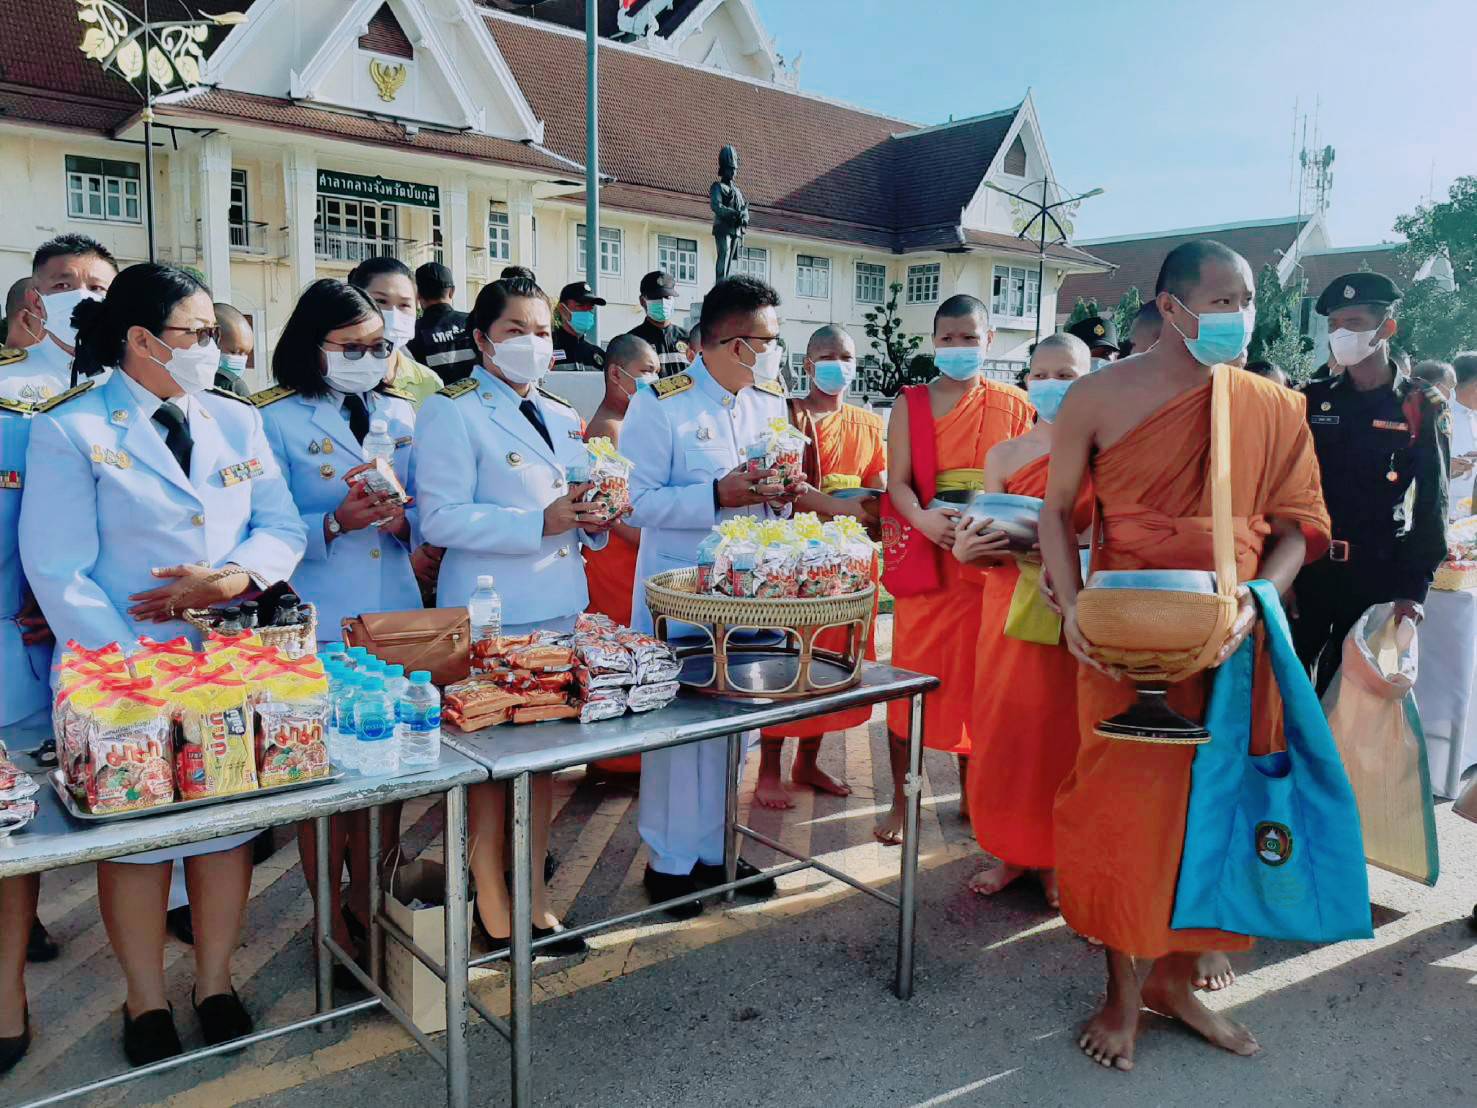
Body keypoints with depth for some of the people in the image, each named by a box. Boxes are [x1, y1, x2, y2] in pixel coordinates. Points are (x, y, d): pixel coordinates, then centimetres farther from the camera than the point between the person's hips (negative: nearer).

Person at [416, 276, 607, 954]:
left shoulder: (563, 418, 17)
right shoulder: (453, 411, -5)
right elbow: (440, 518, -15)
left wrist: (593, 519, 1)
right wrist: (540, 523, -22)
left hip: (559, 605, 7)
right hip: (491, 612, -7)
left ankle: (534, 892, 26)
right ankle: (492, 905, 16)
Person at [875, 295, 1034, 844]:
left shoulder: (1014, 405, 7)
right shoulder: (911, 403, 4)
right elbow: (898, 481, -5)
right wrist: (923, 519, -25)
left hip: (989, 560, 1)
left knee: (977, 680, 9)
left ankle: (971, 792, 27)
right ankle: (901, 799, 13)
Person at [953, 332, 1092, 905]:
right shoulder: (1003, 455, 7)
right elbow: (993, 542, 5)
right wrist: (967, 549, -16)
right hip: (1009, 601, 3)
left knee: (1062, 729, 4)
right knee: (1002, 725, 7)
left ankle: (1055, 857, 21)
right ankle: (1010, 851, 23)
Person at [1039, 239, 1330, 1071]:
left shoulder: (1274, 409, 4)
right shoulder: (1102, 396, -3)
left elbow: (1300, 524, 6)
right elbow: (1059, 509, 3)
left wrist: (1254, 602, -12)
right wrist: (1071, 605, -11)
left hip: (1235, 637, 3)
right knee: (1123, 800, 2)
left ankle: (1178, 975, 31)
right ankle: (1124, 990, 21)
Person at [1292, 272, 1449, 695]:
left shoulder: (1422, 407, -2)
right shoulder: (1313, 401, 5)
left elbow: (1432, 504, -4)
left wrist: (1414, 588, -11)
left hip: (1376, 575, -2)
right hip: (1308, 567, 2)